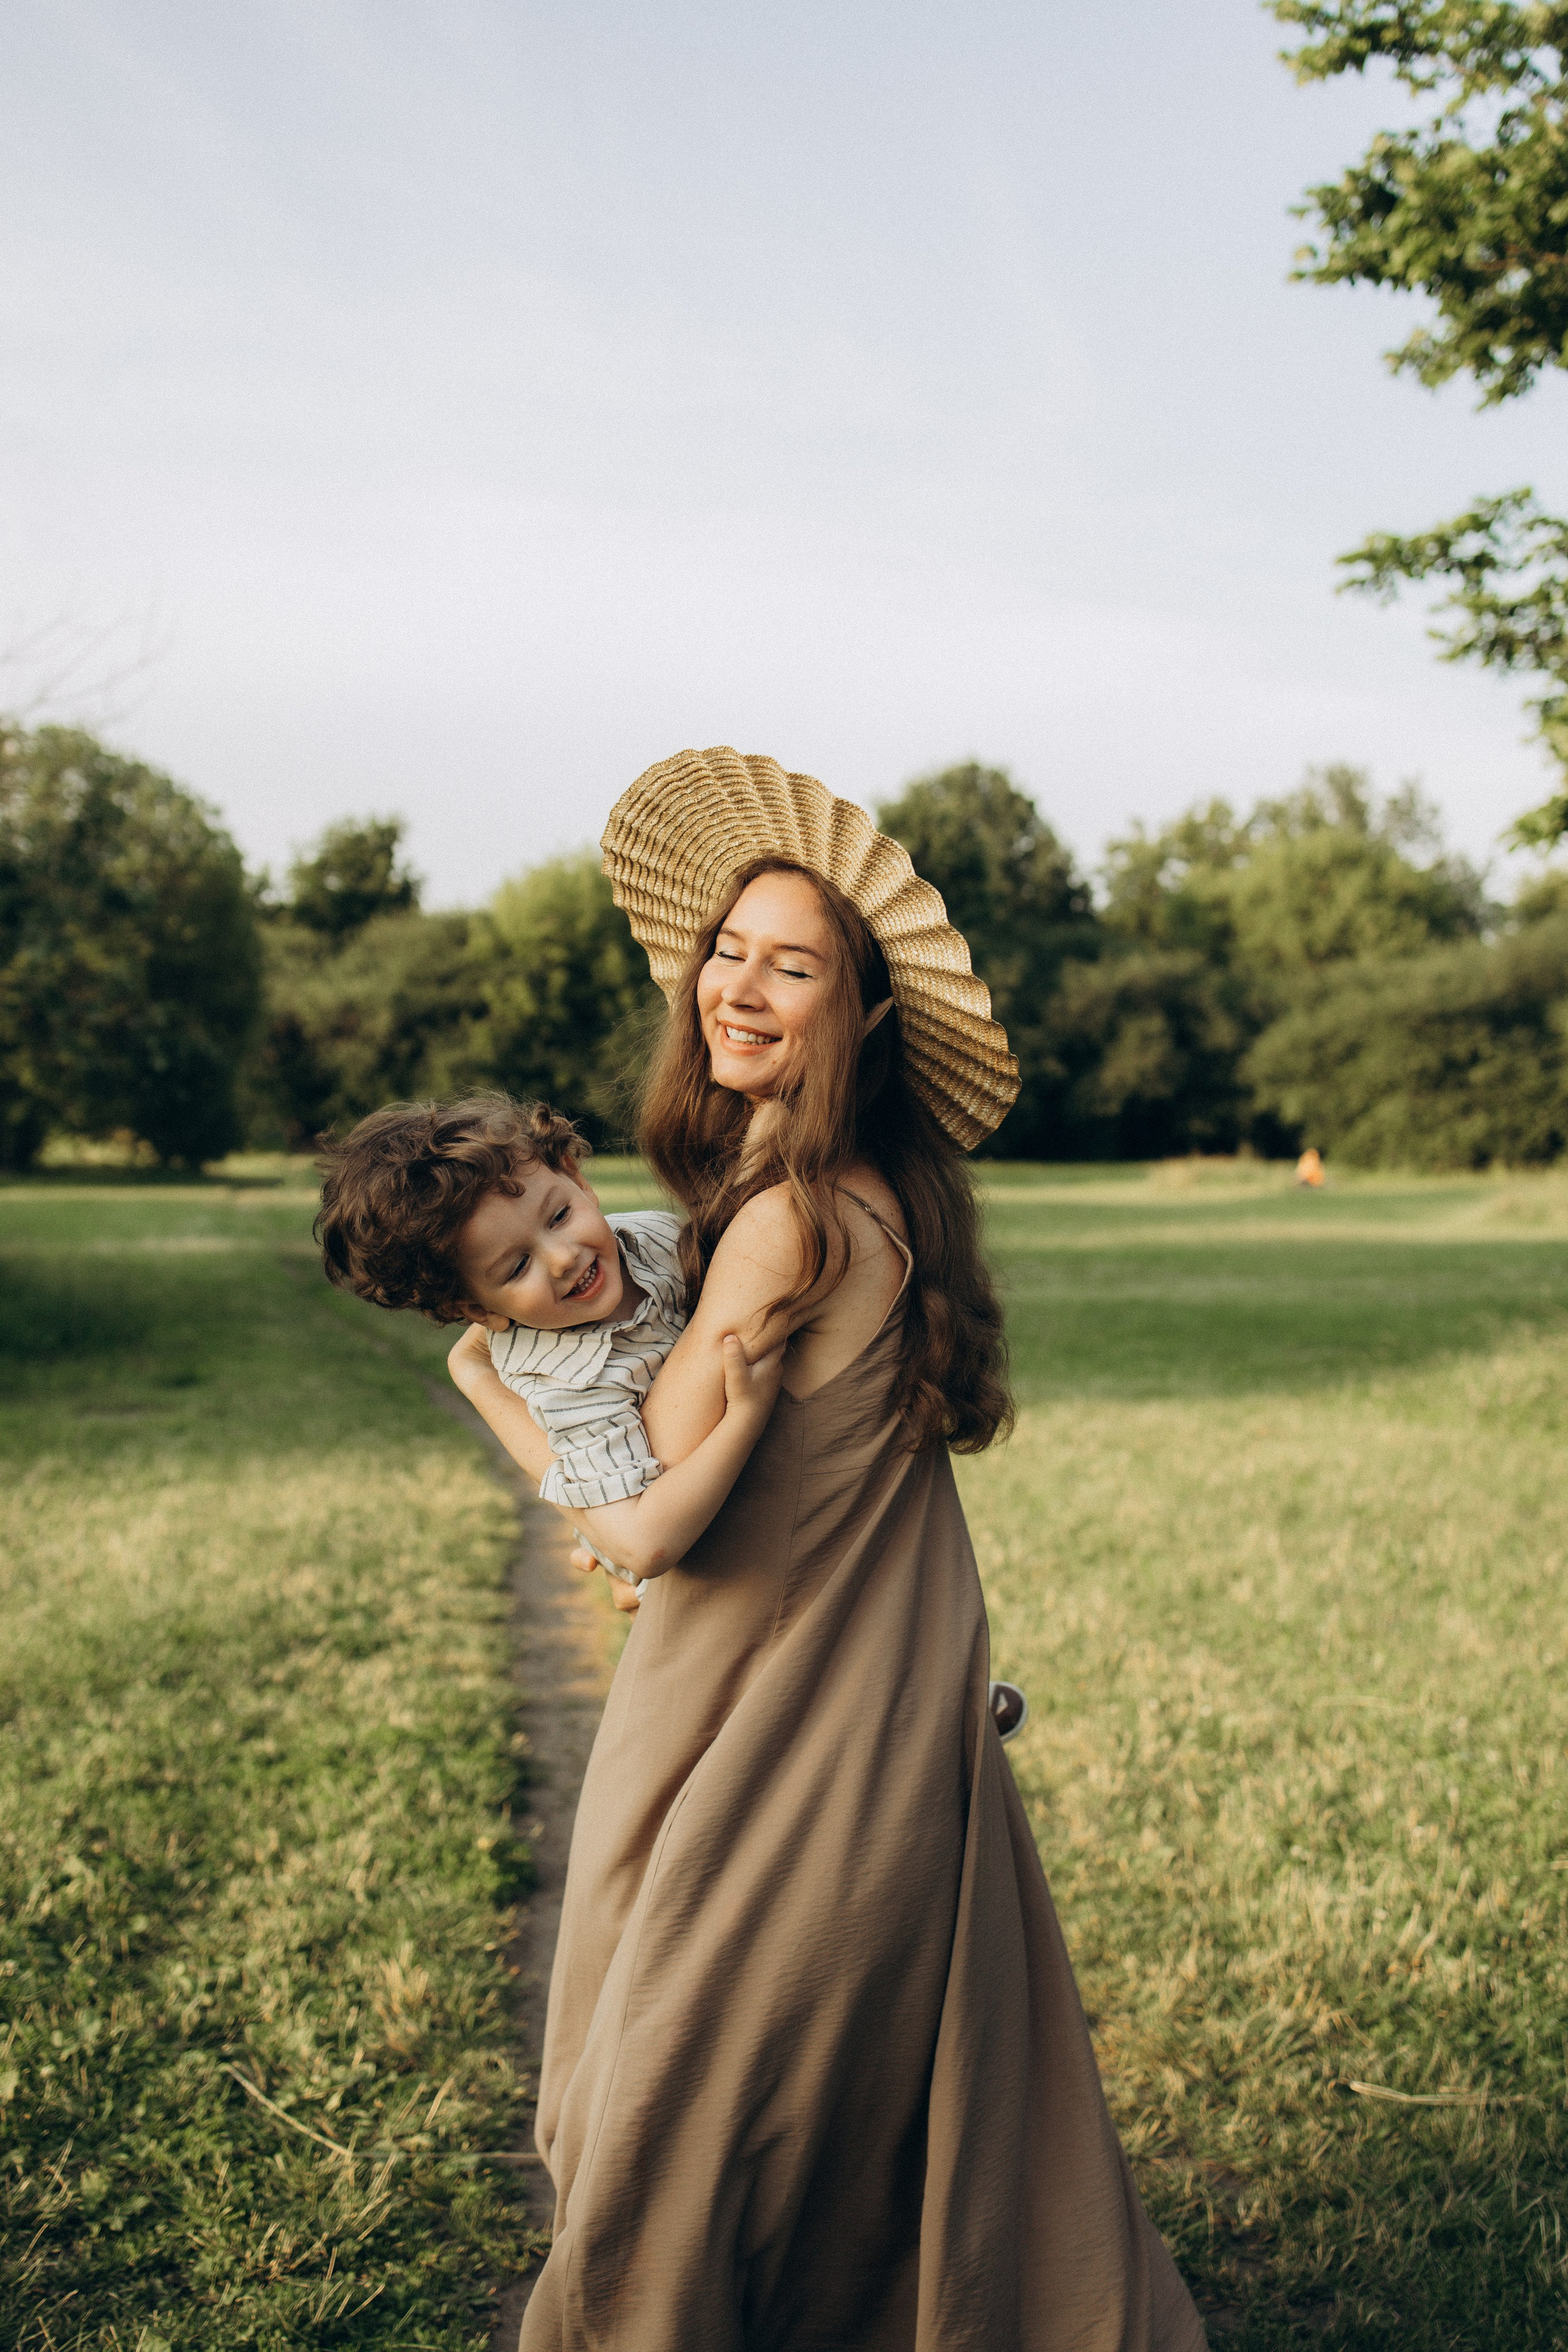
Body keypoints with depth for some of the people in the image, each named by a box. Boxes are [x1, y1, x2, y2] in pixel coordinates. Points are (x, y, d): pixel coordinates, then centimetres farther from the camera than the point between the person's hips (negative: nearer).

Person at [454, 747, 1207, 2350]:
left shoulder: (785, 1220, -22)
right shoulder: (887, 1192, 5)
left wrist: (481, 1374, -5)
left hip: (785, 1739, -9)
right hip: (896, 1718, 9)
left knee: (683, 2108, 8)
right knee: (928, 2081, 23)